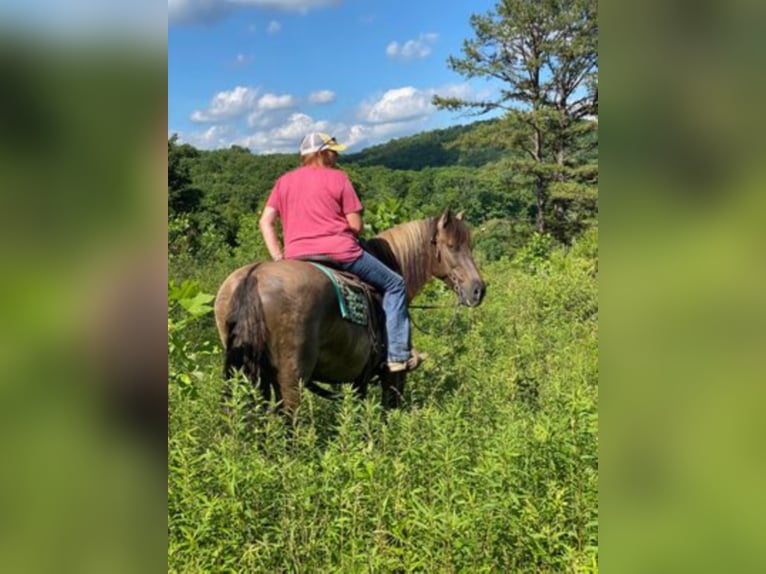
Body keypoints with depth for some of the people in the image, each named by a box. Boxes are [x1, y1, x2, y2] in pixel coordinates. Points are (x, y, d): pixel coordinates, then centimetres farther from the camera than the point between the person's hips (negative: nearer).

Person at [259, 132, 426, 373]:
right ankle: (398, 355, 4)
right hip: (340, 252, -4)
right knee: (394, 285, 9)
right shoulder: (337, 177, 2)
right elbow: (356, 225, -3)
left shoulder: (284, 181, 15)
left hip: (296, 258, 5)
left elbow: (266, 222, 7)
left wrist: (278, 257, 8)